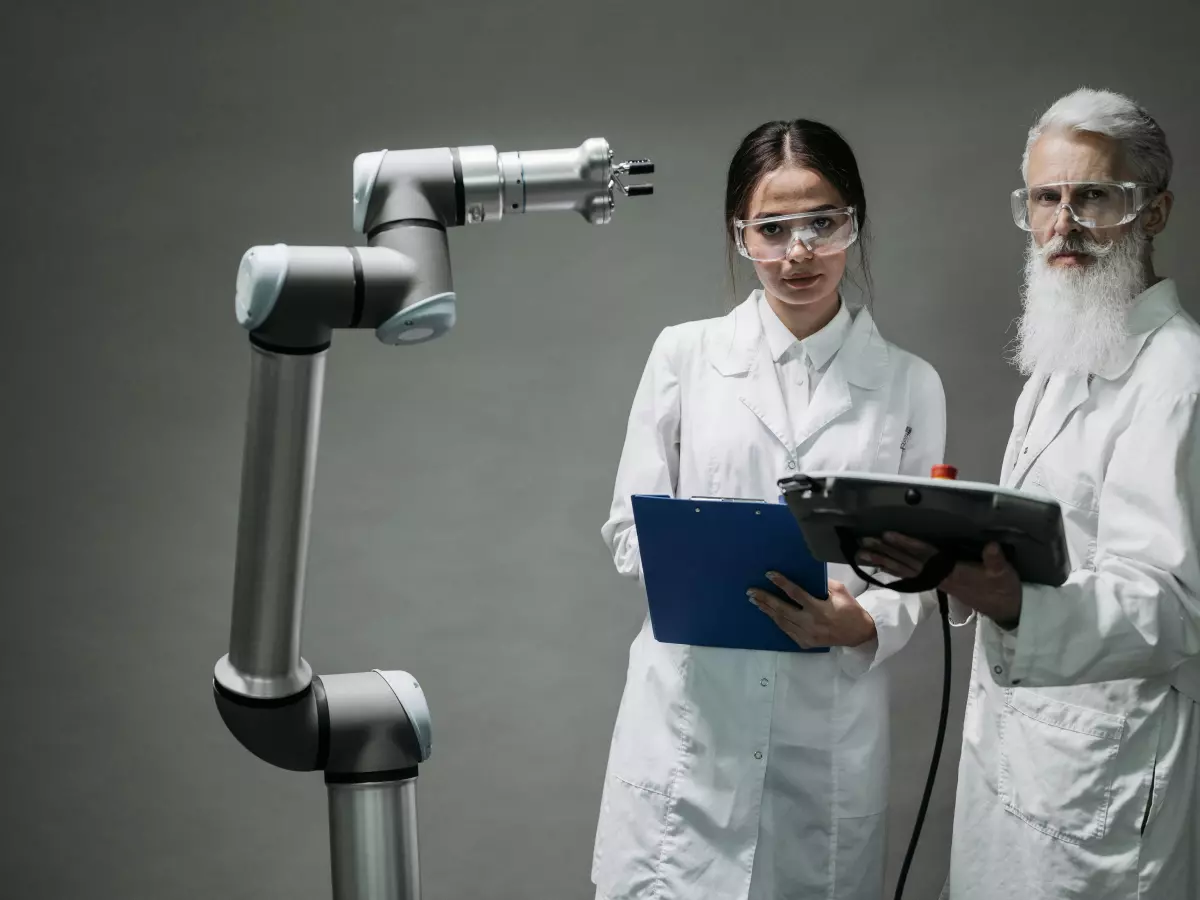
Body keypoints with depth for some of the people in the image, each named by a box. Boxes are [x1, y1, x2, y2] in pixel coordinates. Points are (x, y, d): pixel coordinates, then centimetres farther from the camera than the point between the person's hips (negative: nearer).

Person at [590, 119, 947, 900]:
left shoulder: (909, 385, 4)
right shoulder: (685, 354, 4)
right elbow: (630, 530, 5)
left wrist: (864, 624, -15)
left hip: (830, 737, 1)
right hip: (691, 725, 0)